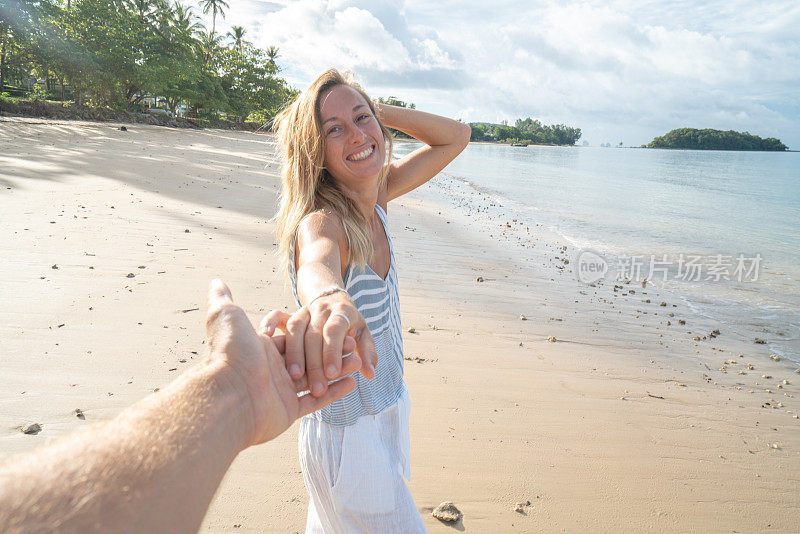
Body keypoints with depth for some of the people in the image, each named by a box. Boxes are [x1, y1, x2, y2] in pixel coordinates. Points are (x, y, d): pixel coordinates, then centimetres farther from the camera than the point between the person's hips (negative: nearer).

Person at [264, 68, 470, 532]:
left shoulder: (377, 194, -4)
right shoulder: (321, 222, -27)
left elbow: (456, 137, 3)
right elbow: (317, 262, -52)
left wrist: (376, 109, -10)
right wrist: (328, 300, -76)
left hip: (388, 404, 7)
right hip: (349, 434, -7)